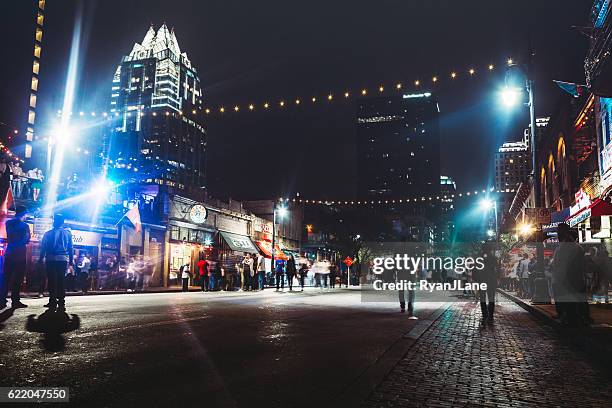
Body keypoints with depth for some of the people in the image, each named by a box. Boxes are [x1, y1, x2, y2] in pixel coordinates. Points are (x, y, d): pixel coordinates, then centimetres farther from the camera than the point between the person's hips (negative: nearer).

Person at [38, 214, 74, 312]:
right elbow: (70, 248, 9)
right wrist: (71, 261, 13)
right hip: (63, 260, 1)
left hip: (51, 260, -1)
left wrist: (41, 259, 9)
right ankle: (61, 303, -2)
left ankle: (53, 303, 2)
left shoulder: (48, 233, 4)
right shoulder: (67, 233, 8)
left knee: (52, 281, 3)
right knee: (61, 281, 3)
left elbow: (43, 248, 3)